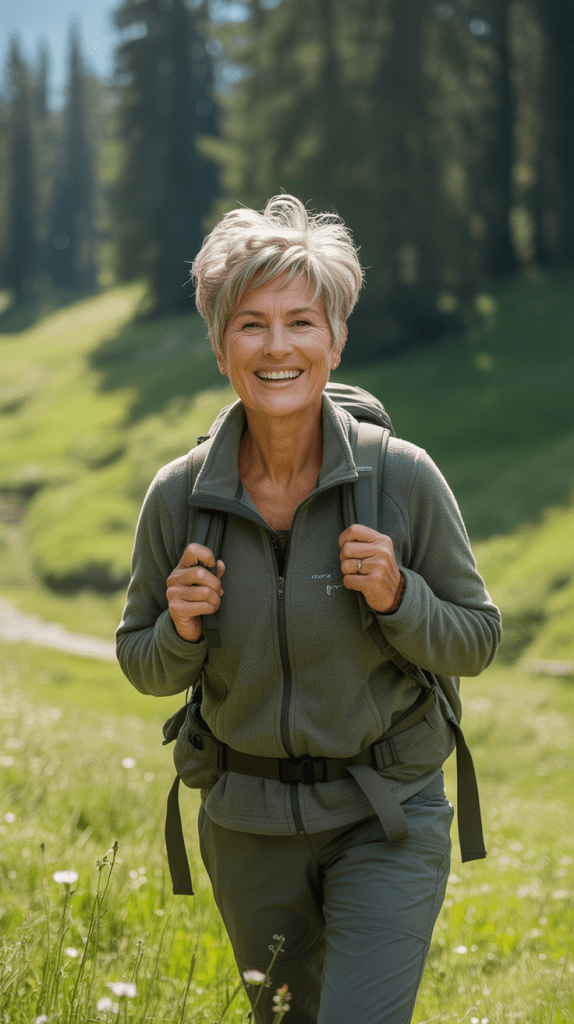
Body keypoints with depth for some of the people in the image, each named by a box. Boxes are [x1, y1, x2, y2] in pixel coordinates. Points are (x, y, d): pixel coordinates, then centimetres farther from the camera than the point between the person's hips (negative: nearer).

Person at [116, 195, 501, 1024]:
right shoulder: (179, 497, -10)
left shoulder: (405, 479, -15)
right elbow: (145, 668, 3)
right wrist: (182, 630, -19)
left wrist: (397, 598, -22)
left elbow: (477, 641, -4)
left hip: (387, 820, -3)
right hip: (248, 824, 3)